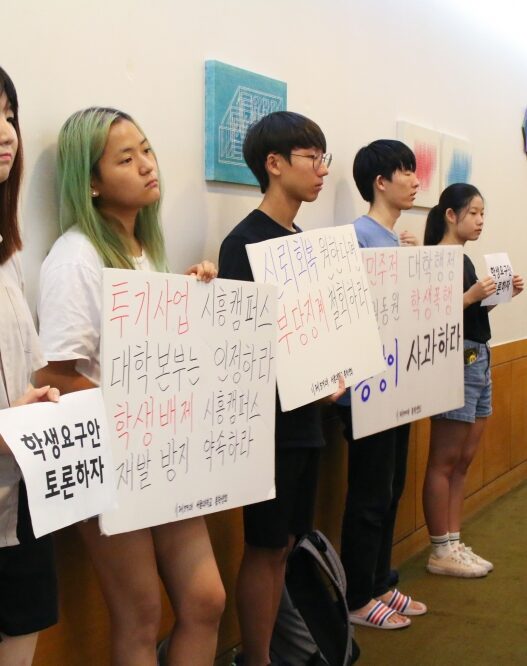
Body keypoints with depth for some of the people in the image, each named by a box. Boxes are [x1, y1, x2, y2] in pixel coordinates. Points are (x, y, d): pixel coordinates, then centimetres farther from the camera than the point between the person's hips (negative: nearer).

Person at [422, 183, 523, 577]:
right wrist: (470, 296, -24)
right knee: (444, 461, -3)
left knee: (463, 461, 11)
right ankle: (441, 552, 5)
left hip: (478, 360, 10)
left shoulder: (464, 260, 16)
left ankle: (454, 544, 19)